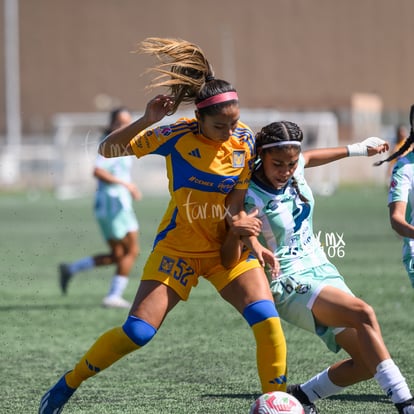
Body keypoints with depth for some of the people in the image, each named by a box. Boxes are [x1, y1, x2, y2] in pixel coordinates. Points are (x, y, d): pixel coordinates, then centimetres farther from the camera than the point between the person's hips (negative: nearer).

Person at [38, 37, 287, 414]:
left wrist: (243, 225, -23)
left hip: (227, 245, 3)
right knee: (138, 331, -11)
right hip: (179, 247, -3)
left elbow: (236, 204, -3)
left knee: (267, 319, -18)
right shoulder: (177, 137, -17)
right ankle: (69, 382, 9)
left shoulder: (244, 139, -8)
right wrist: (146, 121, -28)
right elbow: (107, 150, -15)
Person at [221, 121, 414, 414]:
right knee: (363, 313, -32)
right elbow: (229, 262, -20)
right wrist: (235, 233, -41)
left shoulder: (294, 169, 0)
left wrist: (357, 149, 35)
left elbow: (308, 158, 27)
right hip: (288, 283, -7)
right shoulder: (249, 198, -17)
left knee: (368, 361, -6)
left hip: (322, 271, 7)